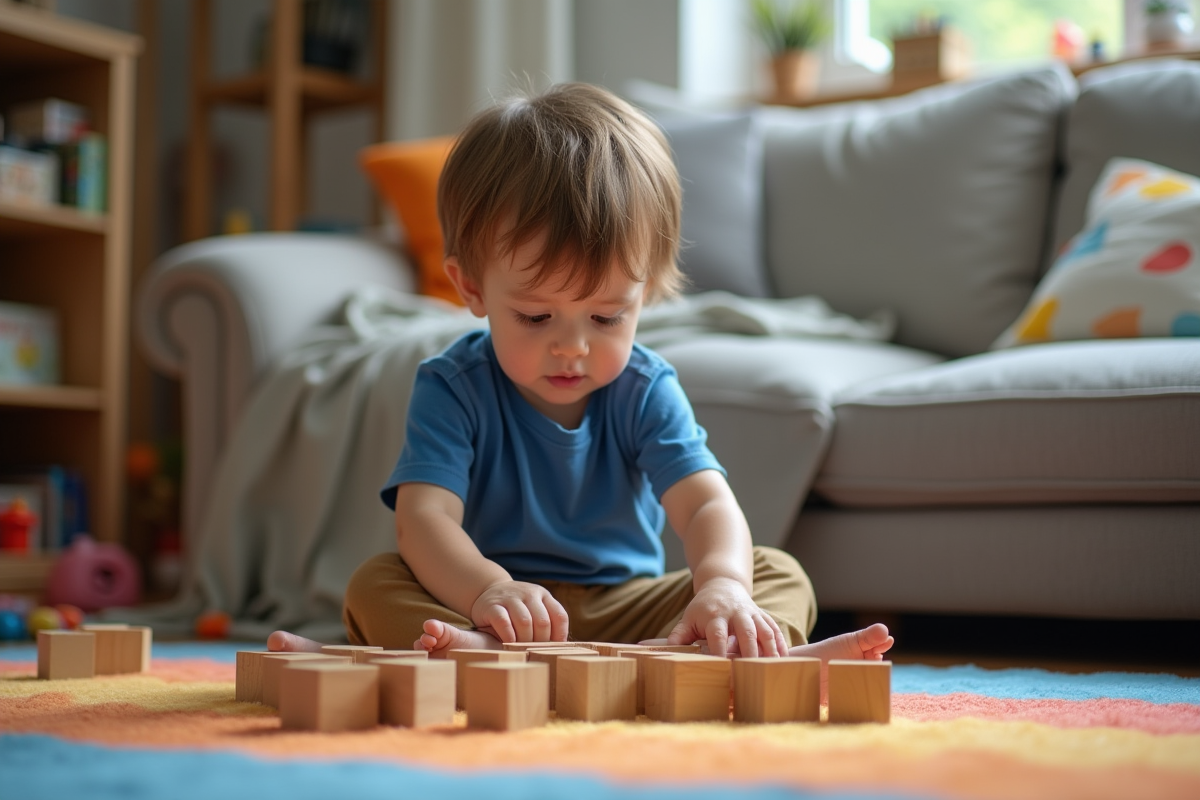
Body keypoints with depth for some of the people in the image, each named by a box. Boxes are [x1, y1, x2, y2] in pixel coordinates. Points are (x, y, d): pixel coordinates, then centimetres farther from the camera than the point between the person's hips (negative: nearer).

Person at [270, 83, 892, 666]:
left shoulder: (645, 390, -5)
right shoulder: (453, 389, -10)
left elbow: (707, 503, -18)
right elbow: (423, 517, -25)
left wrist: (721, 584, -44)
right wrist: (487, 590, -49)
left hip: (624, 609, 2)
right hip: (495, 611, -2)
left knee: (781, 575, -16)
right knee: (375, 583, -25)